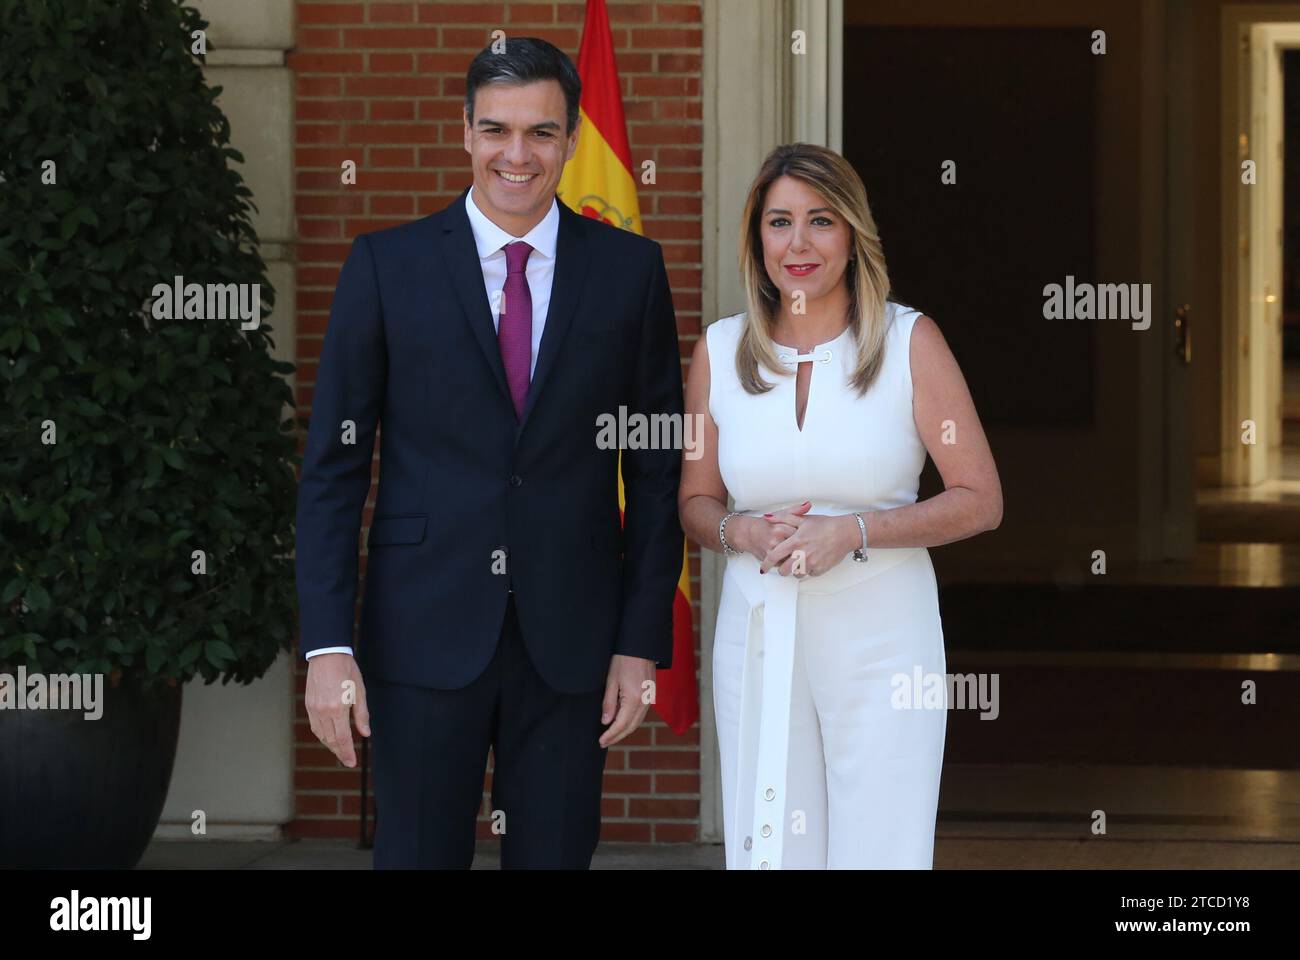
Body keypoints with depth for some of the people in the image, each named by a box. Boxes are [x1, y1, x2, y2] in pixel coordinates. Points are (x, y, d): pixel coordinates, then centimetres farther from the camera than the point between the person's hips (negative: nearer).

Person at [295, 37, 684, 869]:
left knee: (556, 855, 7)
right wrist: (327, 643, -7)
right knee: (417, 856, 2)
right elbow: (333, 464, 0)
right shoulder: (387, 265, 1)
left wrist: (643, 641, 0)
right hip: (426, 634, -1)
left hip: (570, 639, 1)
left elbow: (659, 469, 6)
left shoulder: (631, 269, 5)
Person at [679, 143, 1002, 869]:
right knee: (767, 851, 5)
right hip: (758, 637, 3)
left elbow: (980, 501, -4)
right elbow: (696, 502, 14)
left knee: (880, 851, -2)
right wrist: (741, 532, -8)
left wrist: (853, 532, -15)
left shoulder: (910, 341, -3)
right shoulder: (721, 351, 5)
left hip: (880, 640, -2)